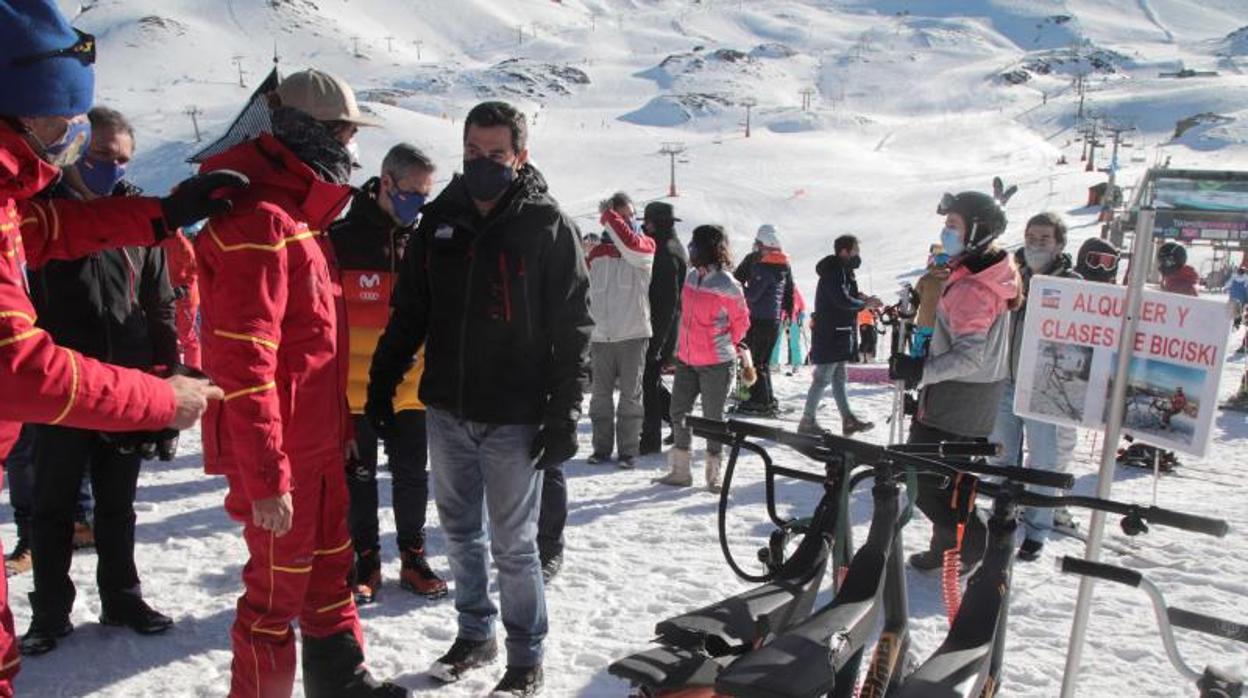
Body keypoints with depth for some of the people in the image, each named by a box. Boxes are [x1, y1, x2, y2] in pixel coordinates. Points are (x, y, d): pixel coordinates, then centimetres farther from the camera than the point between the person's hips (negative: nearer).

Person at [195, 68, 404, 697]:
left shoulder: (298, 213, 14)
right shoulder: (260, 222, -19)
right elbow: (242, 364, -24)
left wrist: (339, 425, 20)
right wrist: (266, 479, -23)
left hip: (318, 442, 10)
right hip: (278, 454, -10)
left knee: (330, 567, 20)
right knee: (278, 587, 5)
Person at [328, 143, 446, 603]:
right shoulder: (342, 238, -9)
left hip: (412, 387, 3)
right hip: (354, 388, -2)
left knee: (412, 475, 12)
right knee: (358, 477, 10)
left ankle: (413, 557, 28)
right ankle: (365, 561, 26)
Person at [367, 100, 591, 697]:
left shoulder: (549, 226, -7)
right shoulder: (440, 218, 6)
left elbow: (572, 329, -9)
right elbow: (408, 311, 12)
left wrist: (564, 413, -13)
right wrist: (382, 383, 8)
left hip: (513, 418, -5)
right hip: (446, 411, 5)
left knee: (513, 543, 5)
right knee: (460, 531, 17)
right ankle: (475, 634, 36)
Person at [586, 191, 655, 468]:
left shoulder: (645, 246, 2)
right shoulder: (597, 254, 11)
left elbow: (630, 245, -24)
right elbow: (587, 296, 15)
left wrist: (608, 216, -16)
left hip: (633, 335, -3)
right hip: (601, 337, 3)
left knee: (630, 395, 3)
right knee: (600, 395, 8)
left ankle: (628, 450, 11)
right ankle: (602, 447, 19)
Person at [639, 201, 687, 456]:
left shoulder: (666, 253, -16)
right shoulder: (673, 249, 16)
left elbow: (669, 301, -21)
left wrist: (656, 340, -21)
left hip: (658, 331, -10)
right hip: (658, 330, 10)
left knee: (649, 382, -3)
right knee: (651, 380, 16)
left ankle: (651, 438, 5)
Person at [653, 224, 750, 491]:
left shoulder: (728, 286, -15)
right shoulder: (691, 277, 5)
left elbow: (741, 321, -3)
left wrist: (724, 345, 7)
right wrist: (682, 346, 15)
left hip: (716, 364, -7)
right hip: (686, 360, 7)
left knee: (712, 418, 4)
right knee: (678, 413, 10)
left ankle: (714, 473, 18)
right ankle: (680, 471, 22)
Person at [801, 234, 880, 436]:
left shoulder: (843, 270, 14)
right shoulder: (833, 272, -16)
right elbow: (843, 301, -23)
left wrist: (862, 297, 0)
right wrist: (865, 304, -9)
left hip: (840, 334, 10)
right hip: (829, 335, -10)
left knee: (839, 377, 12)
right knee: (823, 378, -5)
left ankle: (848, 420, 16)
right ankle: (807, 421, 2)